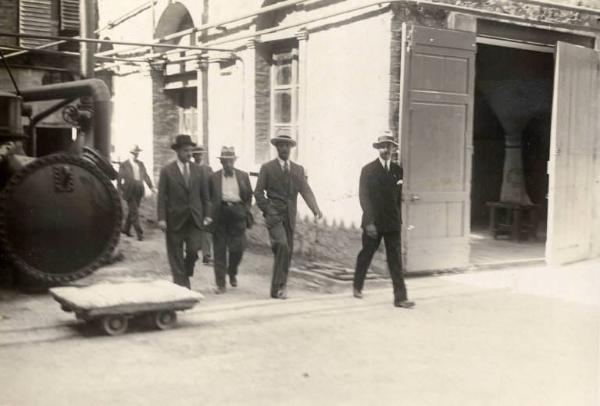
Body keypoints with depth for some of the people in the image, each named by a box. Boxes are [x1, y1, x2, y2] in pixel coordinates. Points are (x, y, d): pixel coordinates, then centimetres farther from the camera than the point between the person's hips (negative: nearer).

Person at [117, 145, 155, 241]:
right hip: (129, 191, -5)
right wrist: (120, 190, -9)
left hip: (139, 191, 5)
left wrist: (151, 186, -1)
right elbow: (119, 178, 0)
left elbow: (145, 176, 10)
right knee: (134, 212, -8)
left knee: (132, 211, 13)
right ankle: (139, 233, -8)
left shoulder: (140, 164, 13)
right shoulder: (124, 165, 0)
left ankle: (125, 229, 29)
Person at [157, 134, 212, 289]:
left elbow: (205, 194, 10)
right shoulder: (167, 171, -2)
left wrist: (207, 215, 3)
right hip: (175, 218, -2)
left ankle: (186, 273, 22)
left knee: (193, 250, -6)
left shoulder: (198, 170, 8)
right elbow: (161, 196, -5)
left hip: (195, 218, 2)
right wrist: (161, 218, -12)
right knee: (176, 254, 3)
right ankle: (181, 283, 14)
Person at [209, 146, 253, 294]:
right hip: (220, 214, -1)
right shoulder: (214, 177, 7)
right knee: (219, 250, 0)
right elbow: (209, 198, 8)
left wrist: (246, 211, 9)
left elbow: (249, 196, 17)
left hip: (238, 213, 1)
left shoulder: (243, 176, 11)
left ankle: (232, 272, 27)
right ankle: (221, 284, 6)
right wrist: (210, 215, 0)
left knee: (238, 248, -4)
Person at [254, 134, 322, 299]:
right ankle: (279, 285, -16)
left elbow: (306, 191, 0)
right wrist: (267, 210, -10)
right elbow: (258, 192, 1)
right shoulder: (267, 168, 2)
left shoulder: (298, 169, 11)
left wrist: (315, 209, -16)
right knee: (282, 245, -23)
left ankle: (278, 288, 16)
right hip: (274, 215, -4)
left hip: (290, 217, 4)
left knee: (288, 251, 5)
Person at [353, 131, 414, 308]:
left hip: (392, 222, 2)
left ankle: (400, 297, -4)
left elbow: (399, 196, 12)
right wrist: (369, 222, -16)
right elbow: (363, 196, -8)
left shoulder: (398, 170, 7)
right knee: (366, 255, 12)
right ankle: (357, 287, 33)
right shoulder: (368, 170, -3)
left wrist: (398, 217, 6)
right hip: (373, 222, -2)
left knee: (395, 260, -2)